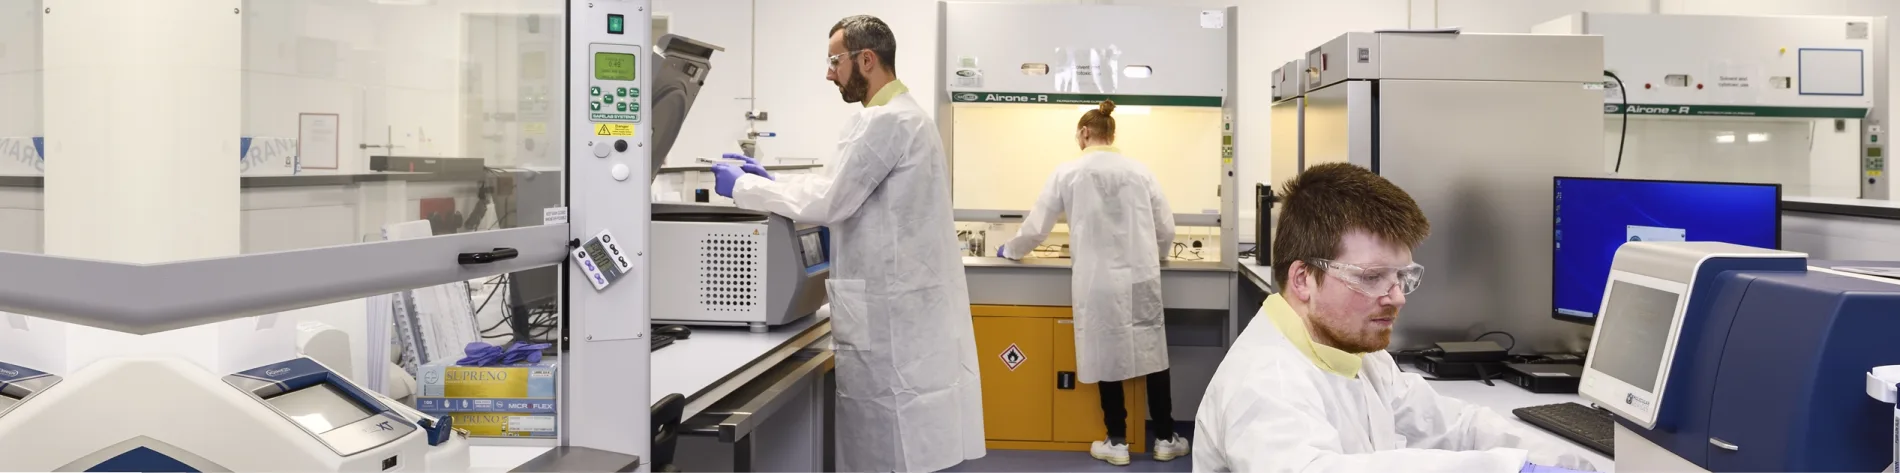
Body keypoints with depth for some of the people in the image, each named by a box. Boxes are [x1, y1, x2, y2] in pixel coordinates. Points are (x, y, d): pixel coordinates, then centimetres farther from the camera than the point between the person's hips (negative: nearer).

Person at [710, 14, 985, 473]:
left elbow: (829, 202, -18)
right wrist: (772, 181, 15)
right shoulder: (898, 115, 17)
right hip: (899, 307, 10)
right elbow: (844, 191, 21)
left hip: (893, 313, -10)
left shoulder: (886, 121, -17)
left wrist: (744, 187, -7)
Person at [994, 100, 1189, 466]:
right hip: (1142, 278, 2)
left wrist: (1011, 250, 22)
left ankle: (1117, 442, 15)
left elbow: (1037, 227, 3)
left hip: (1099, 281, -2)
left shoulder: (1069, 173, -2)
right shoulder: (1140, 171, 4)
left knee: (1108, 356, 7)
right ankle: (1165, 438, 19)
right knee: (1152, 354, 11)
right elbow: (1166, 230, 7)